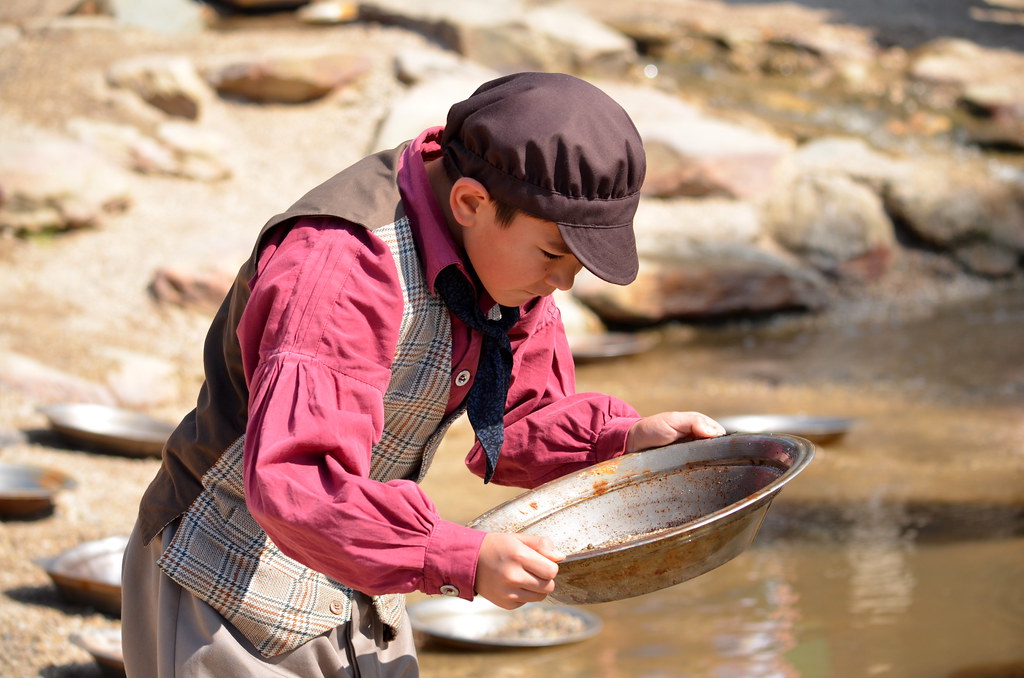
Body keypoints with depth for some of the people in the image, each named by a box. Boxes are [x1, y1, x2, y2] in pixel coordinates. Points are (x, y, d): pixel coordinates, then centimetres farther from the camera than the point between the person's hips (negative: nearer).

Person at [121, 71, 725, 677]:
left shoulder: (503, 247, -4)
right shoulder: (338, 267, -32)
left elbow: (520, 427, 7)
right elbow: (294, 484, -40)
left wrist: (626, 437, -11)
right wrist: (461, 560, -45)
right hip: (233, 591, -8)